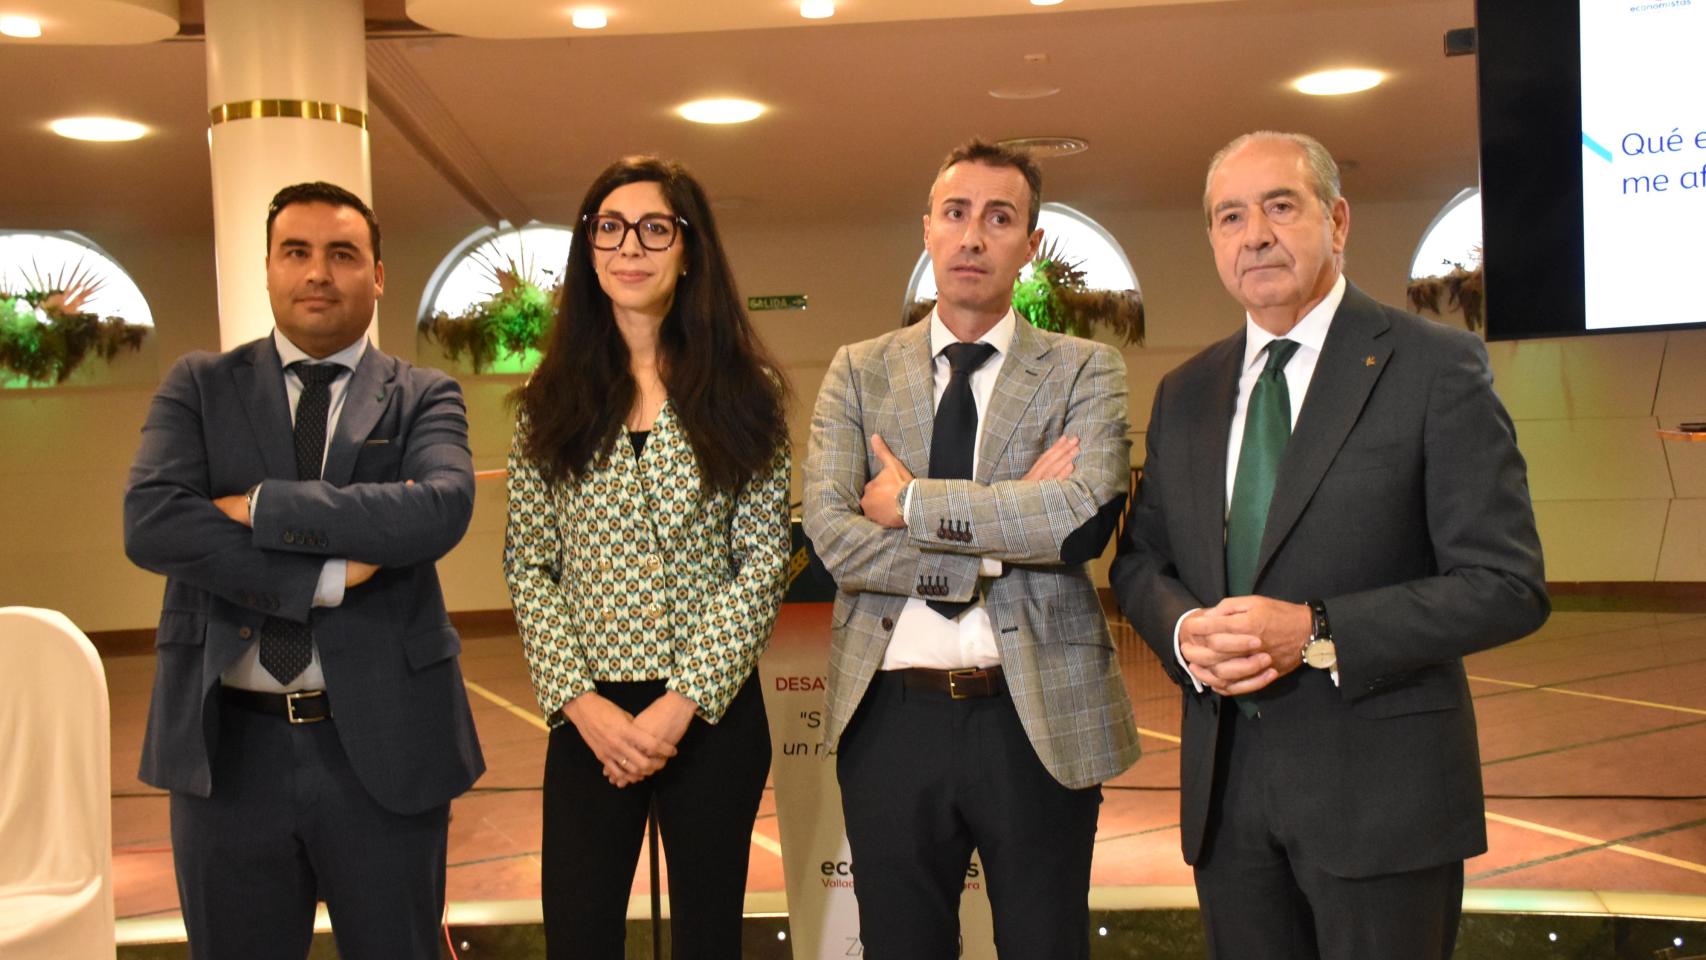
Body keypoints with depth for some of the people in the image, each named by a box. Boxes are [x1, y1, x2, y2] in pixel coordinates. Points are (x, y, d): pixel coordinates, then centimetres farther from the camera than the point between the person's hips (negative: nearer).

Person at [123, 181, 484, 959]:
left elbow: (441, 510, -18)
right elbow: (150, 523, -11)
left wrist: (262, 506, -16)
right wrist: (327, 577, -17)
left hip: (382, 740, -1)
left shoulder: (425, 397, 2)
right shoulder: (200, 385, 4)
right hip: (227, 745, 1)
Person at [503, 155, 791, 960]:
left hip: (712, 711, -1)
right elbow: (528, 567, 3)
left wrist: (683, 703, -11)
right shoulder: (554, 399, 4)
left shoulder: (741, 390, 0)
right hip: (590, 718, 1)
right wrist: (580, 702, -9)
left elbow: (763, 560, -4)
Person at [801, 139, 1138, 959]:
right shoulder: (858, 373, 5)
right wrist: (1003, 531, -15)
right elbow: (830, 531, -9)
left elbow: (1087, 513, -18)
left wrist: (910, 500, -13)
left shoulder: (1085, 371, 0)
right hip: (890, 716, 2)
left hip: (1038, 716, -1)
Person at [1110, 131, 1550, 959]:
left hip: (1380, 783, -4)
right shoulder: (1185, 393, 9)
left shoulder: (1436, 368, -6)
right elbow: (1139, 561, 14)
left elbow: (1507, 585, -11)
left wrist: (1317, 633, -20)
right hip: (1224, 781, 5)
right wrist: (1184, 631, -8)